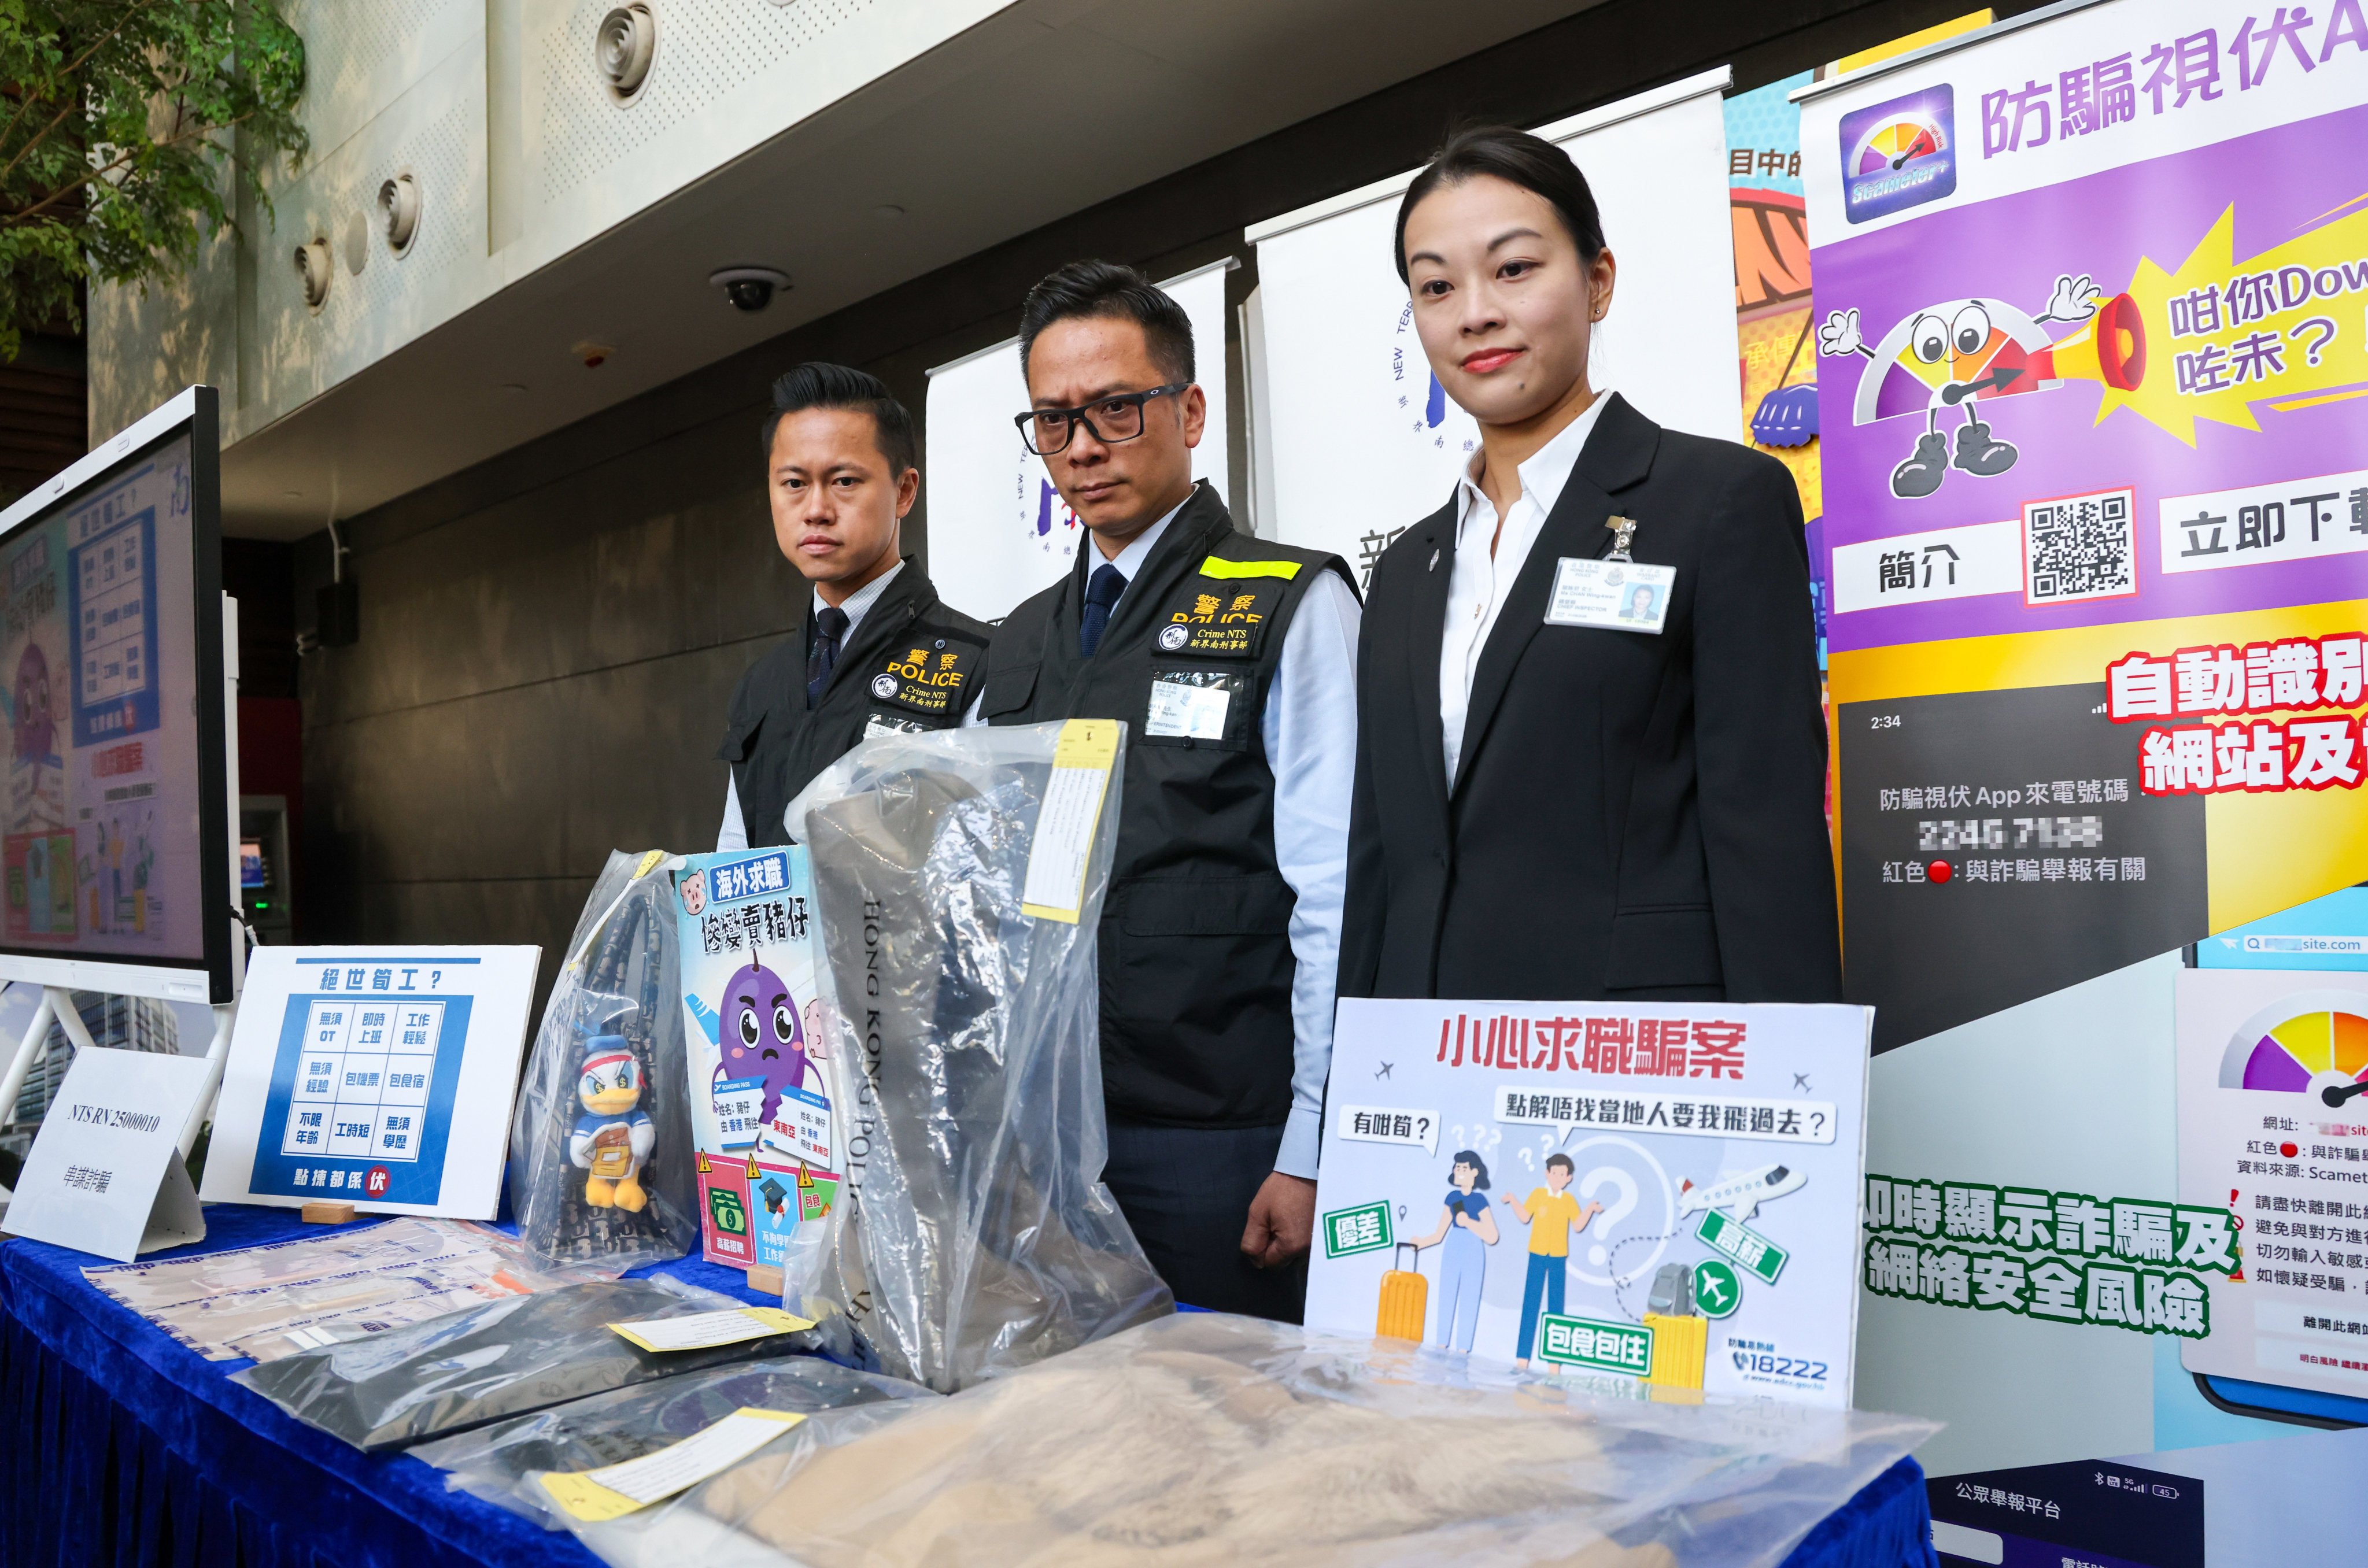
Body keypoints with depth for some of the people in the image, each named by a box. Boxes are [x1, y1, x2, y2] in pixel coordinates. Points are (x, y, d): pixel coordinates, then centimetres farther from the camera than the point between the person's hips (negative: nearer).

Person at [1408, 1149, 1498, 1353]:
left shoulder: (1479, 1201, -9)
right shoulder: (1452, 1197, 5)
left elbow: (1492, 1237, -14)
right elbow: (1439, 1235, 7)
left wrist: (1469, 1223, -23)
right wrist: (1420, 1244, -7)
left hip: (1473, 1254, -5)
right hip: (1452, 1252, 5)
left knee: (1468, 1302, -2)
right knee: (1446, 1299, 6)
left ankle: (1463, 1350, 3)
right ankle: (1442, 1346, 12)